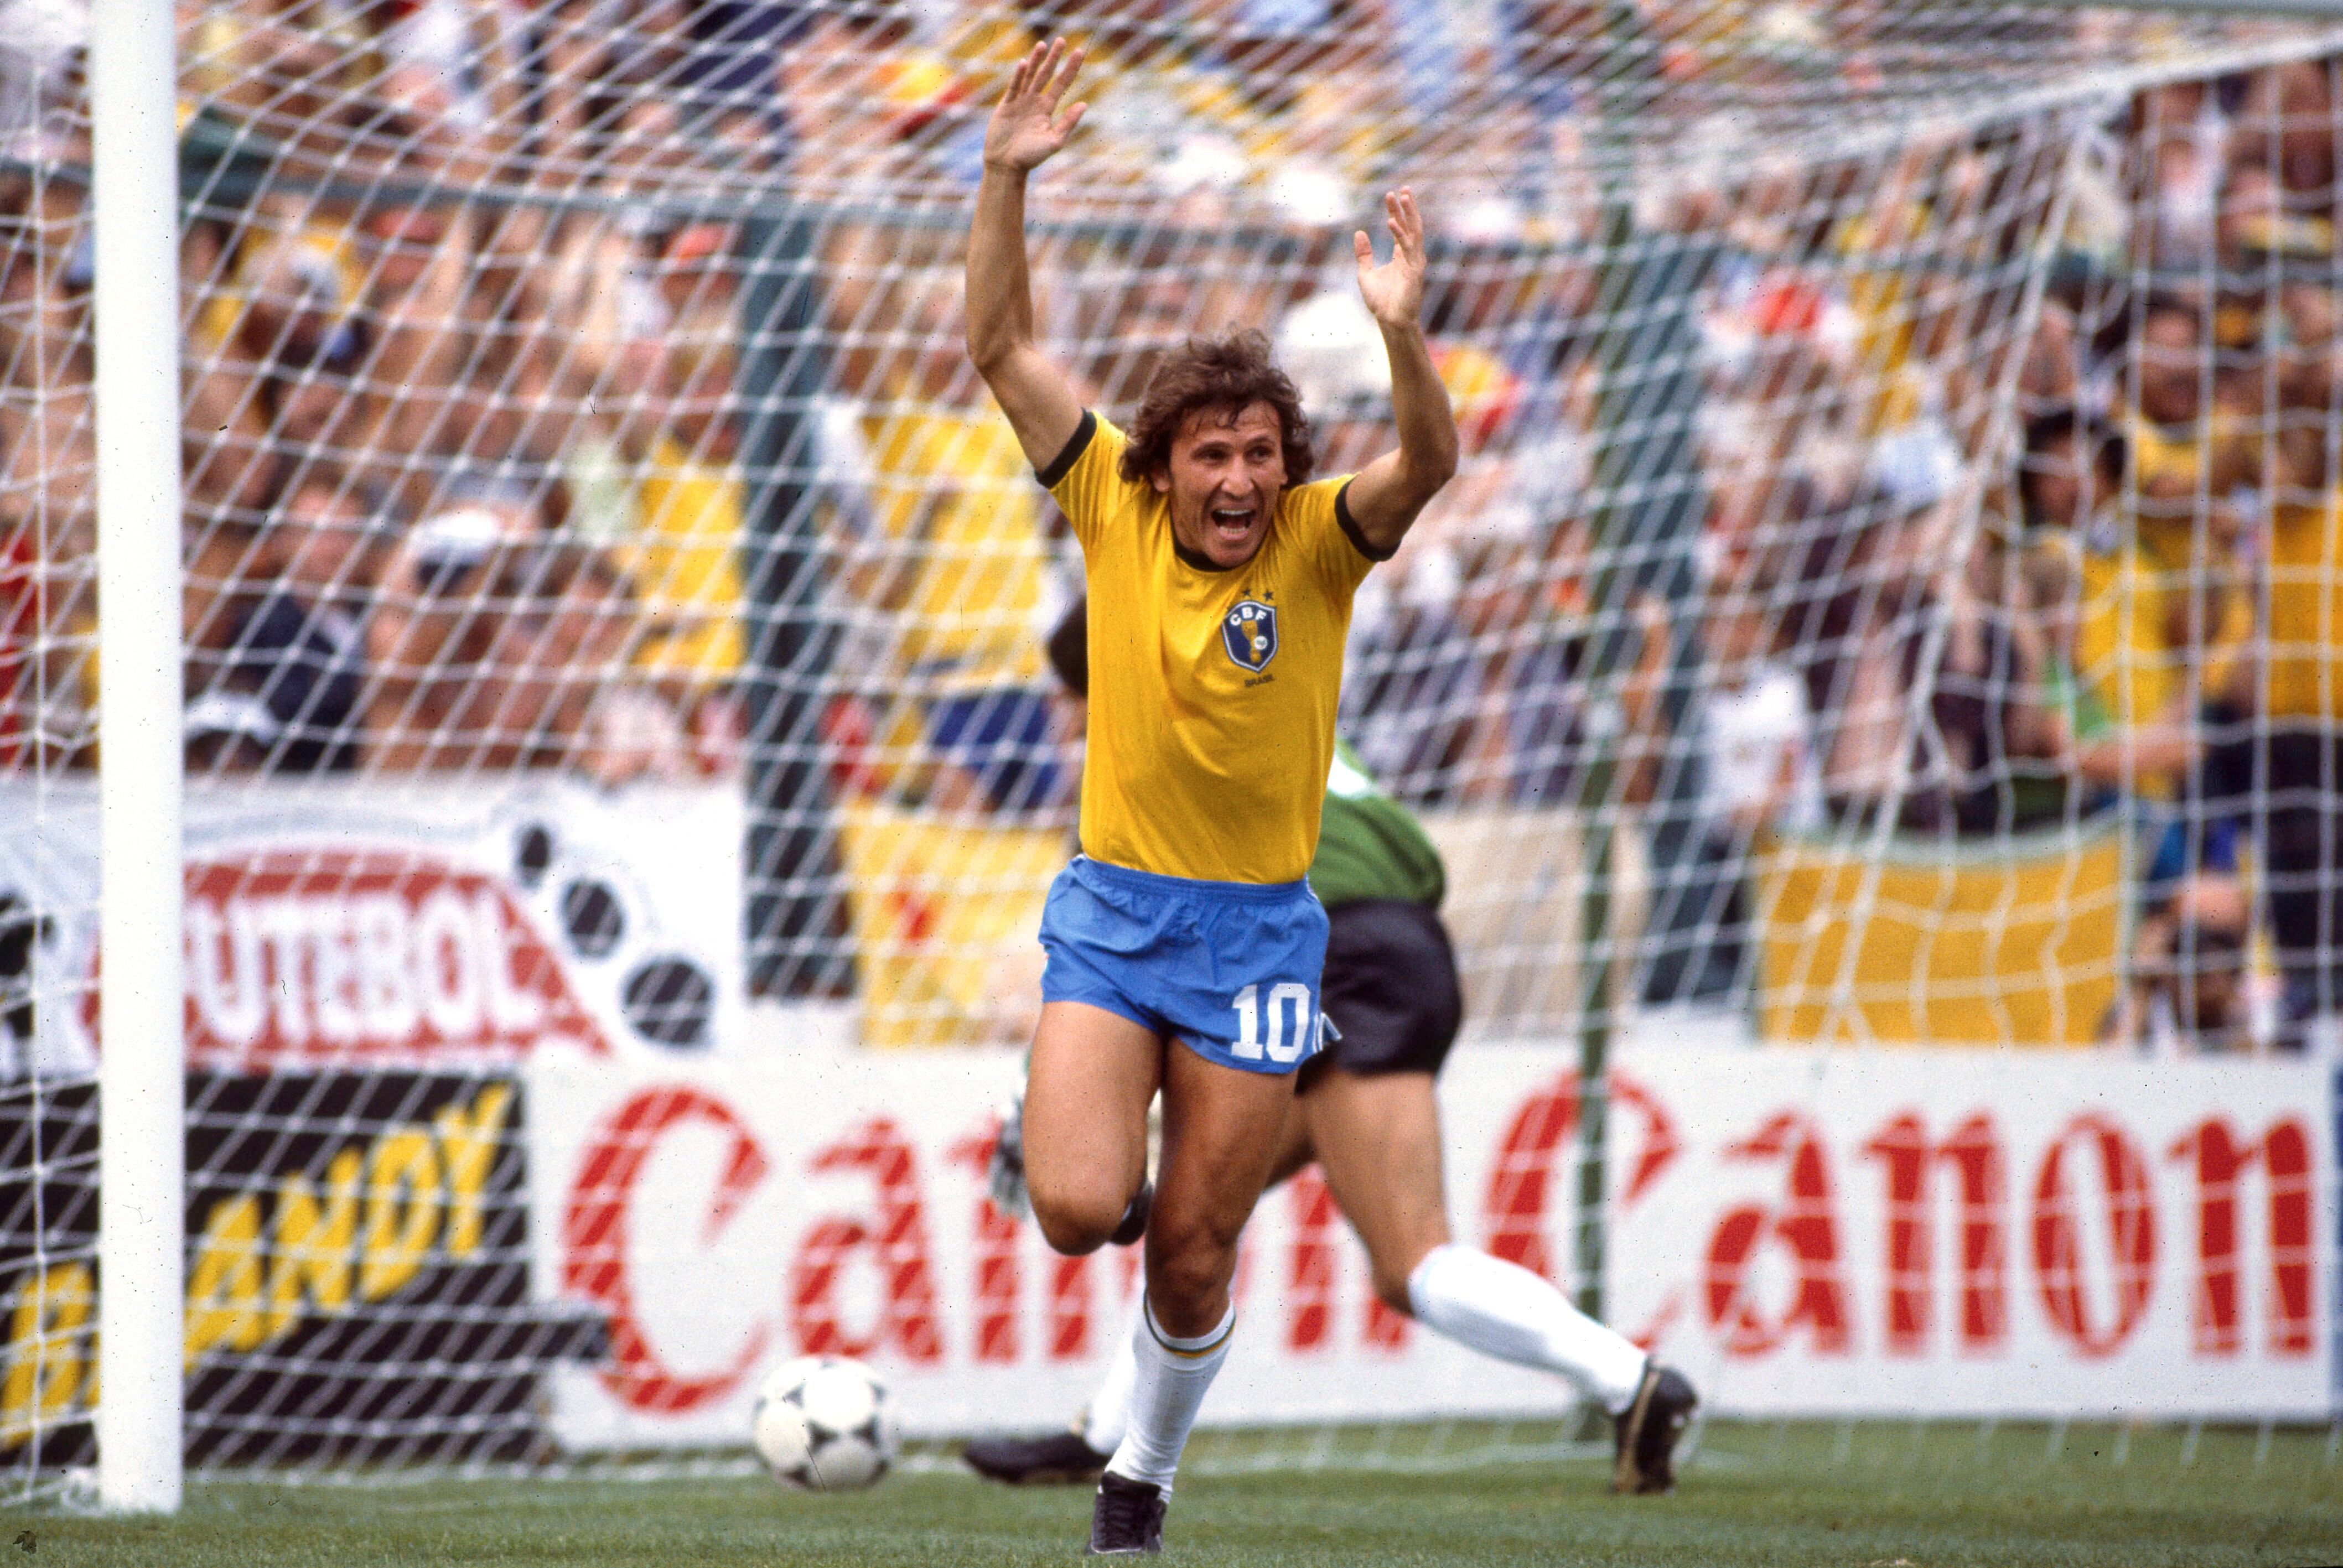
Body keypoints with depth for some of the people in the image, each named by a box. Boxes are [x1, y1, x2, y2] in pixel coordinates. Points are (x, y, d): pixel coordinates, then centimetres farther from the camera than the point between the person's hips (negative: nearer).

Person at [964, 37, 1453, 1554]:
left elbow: (1428, 466, -26)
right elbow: (1003, 348, -6)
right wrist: (1008, 180, -17)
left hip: (1259, 928, 0)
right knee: (1077, 1210, -16)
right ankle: (1095, 1129, 21)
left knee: (1194, 1256, 3)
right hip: (1112, 905, 0)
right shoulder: (1114, 510, -3)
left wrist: (1405, 337, -43)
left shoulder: (1317, 541, -7)